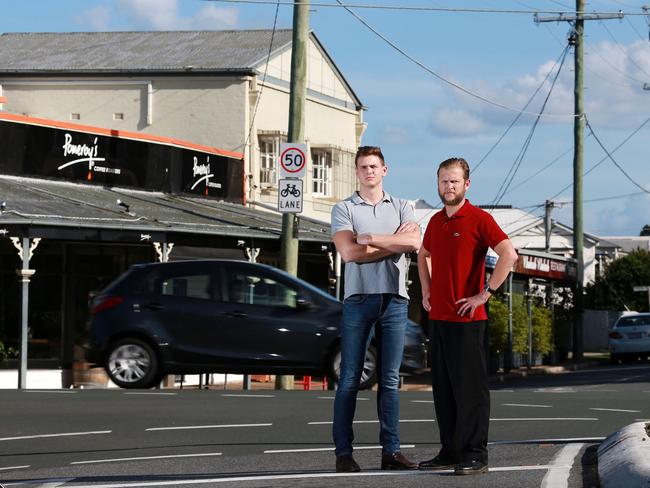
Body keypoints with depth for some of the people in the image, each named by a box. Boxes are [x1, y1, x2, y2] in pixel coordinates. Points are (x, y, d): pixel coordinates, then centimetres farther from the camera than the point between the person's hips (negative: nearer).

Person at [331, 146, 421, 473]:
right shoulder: (344, 209, 6)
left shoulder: (401, 208, 13)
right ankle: (343, 452, 0)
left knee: (390, 380, 4)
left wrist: (370, 238, -8)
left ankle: (391, 451, 5)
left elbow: (413, 243, -6)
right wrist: (394, 242, -4)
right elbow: (349, 252, -9)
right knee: (349, 379, -2)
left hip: (394, 300, 2)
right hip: (358, 299, -2)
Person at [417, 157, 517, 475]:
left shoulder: (479, 219, -8)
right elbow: (423, 255, 33)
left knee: (470, 389, -5)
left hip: (467, 319, -8)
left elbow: (509, 255, -18)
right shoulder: (435, 221, 14)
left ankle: (475, 456, -3)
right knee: (443, 389, 10)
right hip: (437, 317, 8)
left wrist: (485, 294, -18)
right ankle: (450, 452, 17)